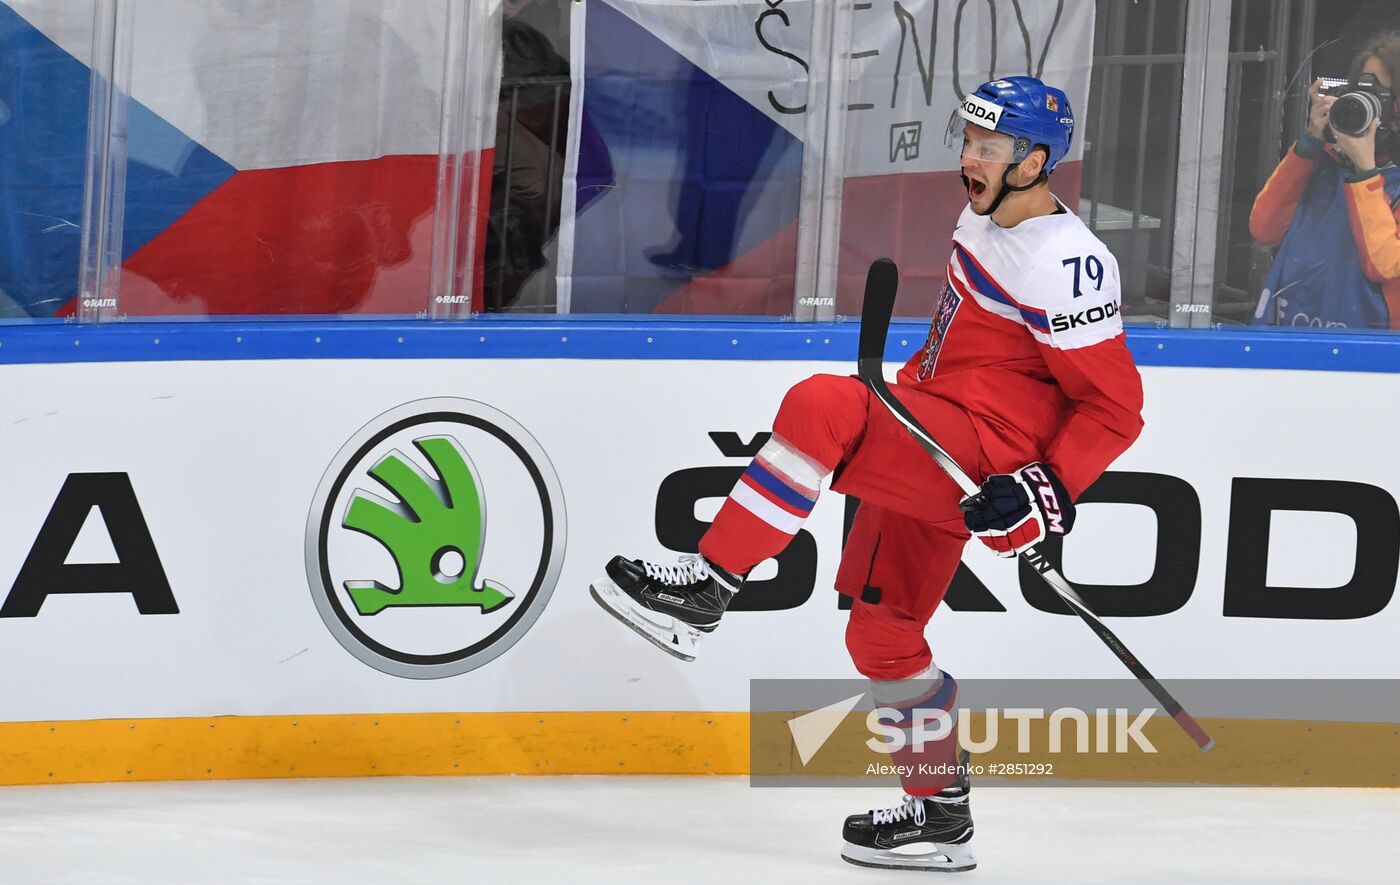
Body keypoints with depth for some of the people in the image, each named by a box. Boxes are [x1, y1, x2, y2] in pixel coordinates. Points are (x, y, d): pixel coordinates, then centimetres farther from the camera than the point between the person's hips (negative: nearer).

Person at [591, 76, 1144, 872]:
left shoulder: (1066, 265, -16)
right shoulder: (989, 216, 12)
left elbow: (1116, 406, -15)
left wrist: (1047, 493, -22)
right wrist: (907, 384, 29)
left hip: (981, 454, -10)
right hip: (929, 446, 10)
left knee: (822, 409, -30)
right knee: (882, 634, 12)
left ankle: (705, 592, -28)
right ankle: (942, 817, 22)